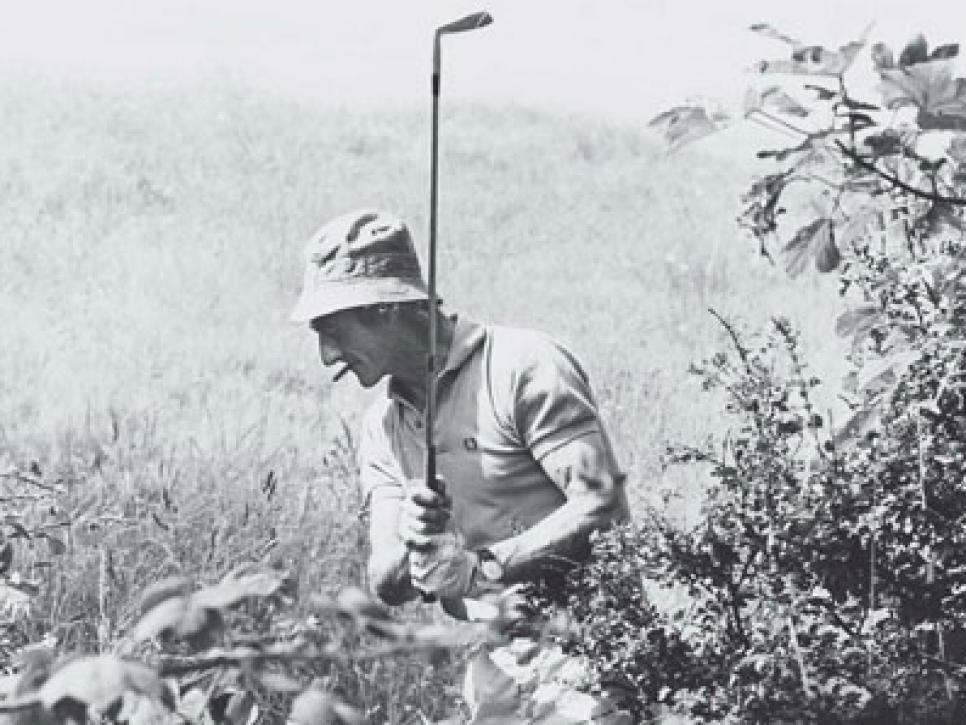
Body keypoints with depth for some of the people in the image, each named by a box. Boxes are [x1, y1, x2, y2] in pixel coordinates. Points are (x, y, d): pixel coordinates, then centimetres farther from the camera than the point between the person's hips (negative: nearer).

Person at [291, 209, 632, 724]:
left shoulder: (522, 366, -10)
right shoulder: (382, 429, 11)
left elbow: (604, 506, -18)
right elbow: (386, 584, 7)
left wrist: (480, 568, -21)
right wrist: (410, 547, -16)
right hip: (495, 676, 6)